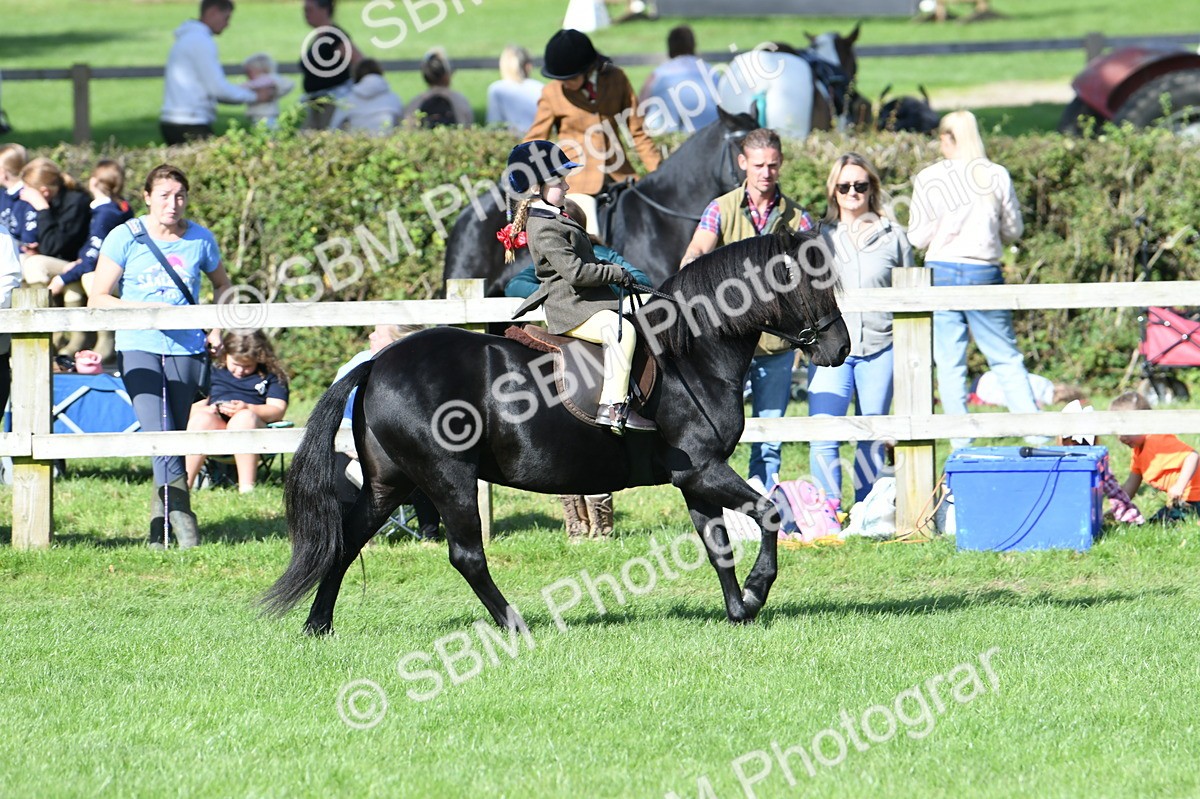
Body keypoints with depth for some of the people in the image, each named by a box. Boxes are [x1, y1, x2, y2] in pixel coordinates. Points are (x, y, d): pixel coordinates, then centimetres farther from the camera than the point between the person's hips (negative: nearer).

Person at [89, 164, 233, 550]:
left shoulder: (200, 239, 6)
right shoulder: (126, 238, -1)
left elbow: (222, 285, 25)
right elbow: (97, 299, 0)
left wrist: (218, 327, 10)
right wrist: (144, 309, -14)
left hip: (186, 349, 3)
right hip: (138, 347, -3)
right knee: (160, 436, -20)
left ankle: (160, 529, 15)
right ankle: (184, 524, -27)